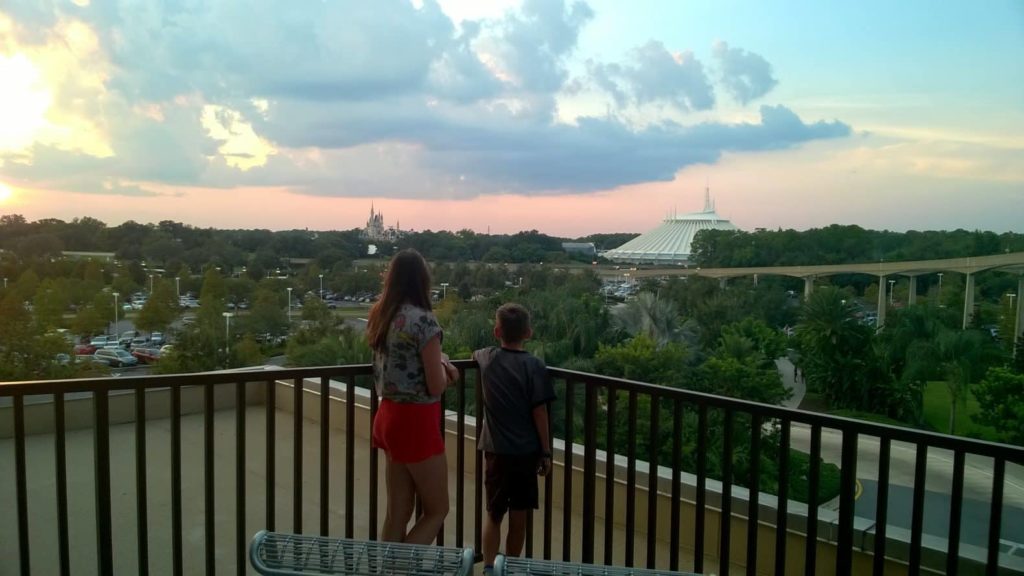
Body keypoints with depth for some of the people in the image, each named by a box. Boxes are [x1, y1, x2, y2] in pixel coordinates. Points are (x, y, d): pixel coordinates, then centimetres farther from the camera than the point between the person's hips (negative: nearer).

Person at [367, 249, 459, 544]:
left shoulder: (379, 315, 5)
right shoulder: (423, 320, -18)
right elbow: (436, 387, -17)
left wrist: (437, 362, 8)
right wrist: (443, 365, 3)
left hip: (389, 416, 8)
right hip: (416, 421, -8)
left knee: (397, 512, 15)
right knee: (436, 511, 8)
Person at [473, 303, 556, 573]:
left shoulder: (487, 358, 0)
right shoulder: (535, 366, -9)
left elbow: (475, 354, 27)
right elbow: (539, 413, -9)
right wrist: (546, 452, -2)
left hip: (496, 450, 2)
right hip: (526, 451, -2)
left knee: (493, 514, 11)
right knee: (518, 517, 10)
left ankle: (489, 567, 2)